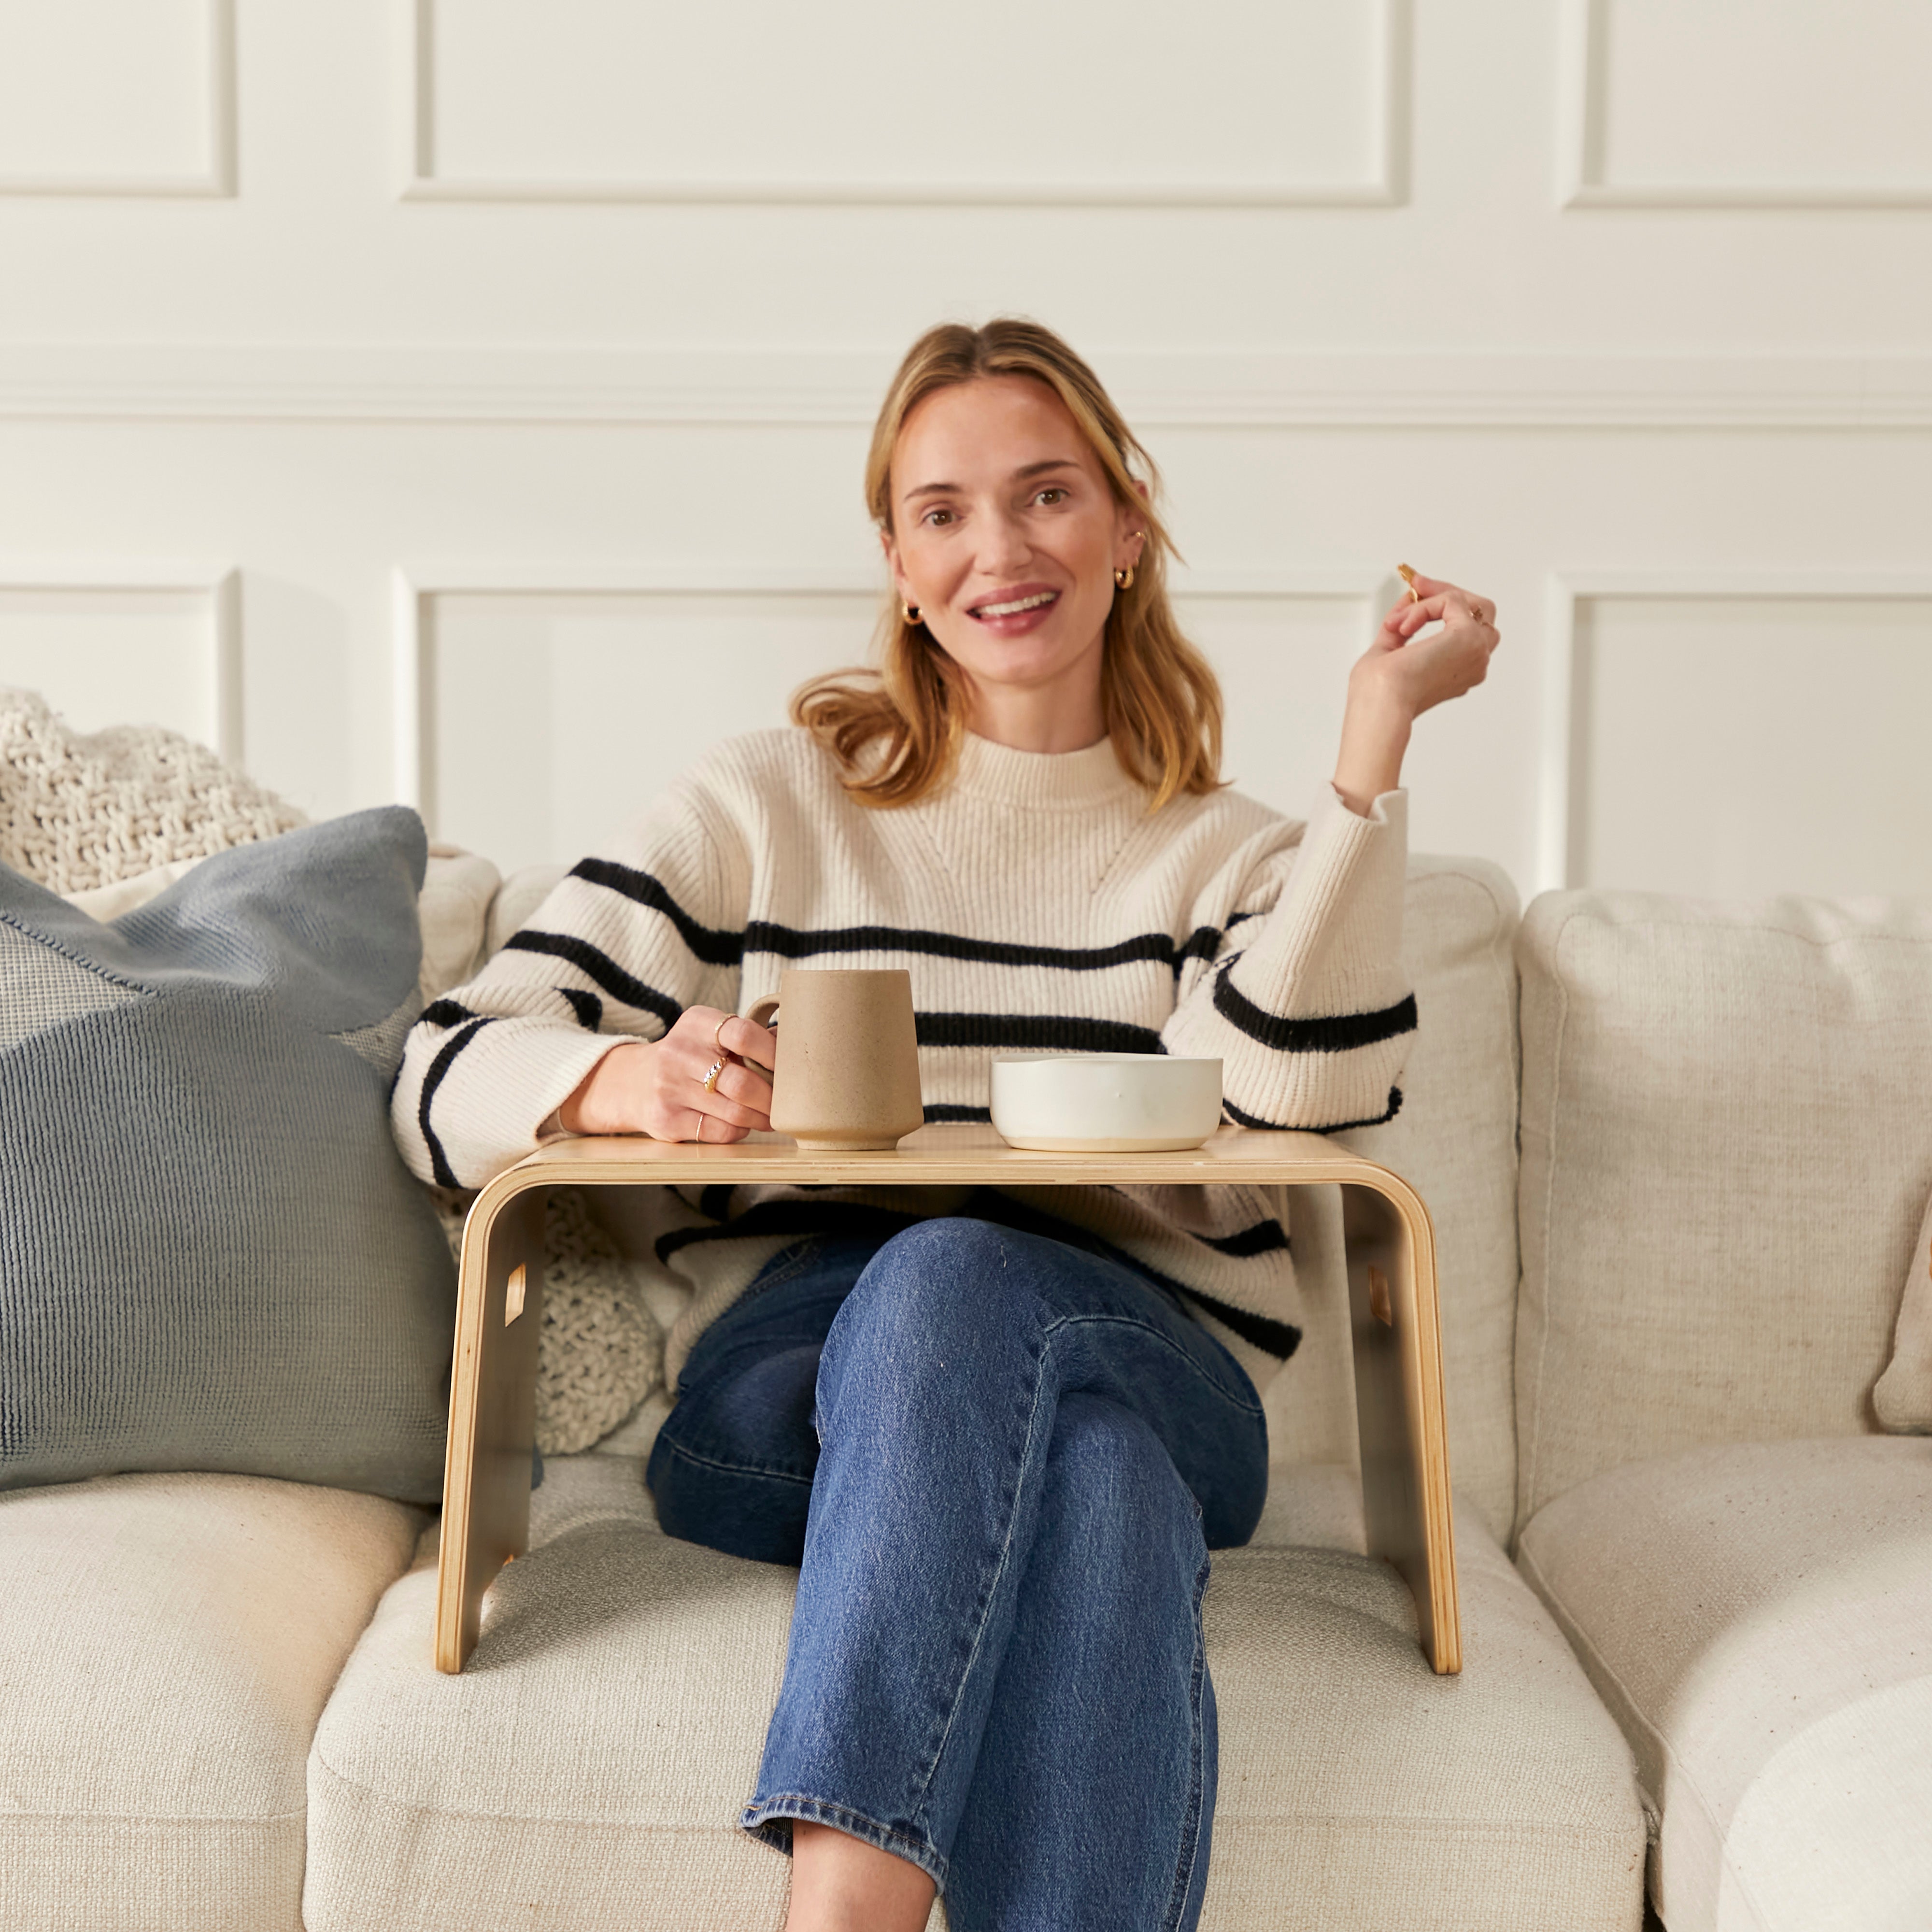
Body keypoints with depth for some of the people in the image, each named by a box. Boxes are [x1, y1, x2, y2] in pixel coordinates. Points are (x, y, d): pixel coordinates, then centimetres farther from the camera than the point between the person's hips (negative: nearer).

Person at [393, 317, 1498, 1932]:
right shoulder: (768, 804, 13)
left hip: (1150, 1381, 1)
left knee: (959, 1281, -34)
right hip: (789, 1386, 0)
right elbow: (447, 1077, 4)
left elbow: (1309, 1088, -9)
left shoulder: (1227, 853, 16)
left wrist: (1379, 728, -7)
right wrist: (632, 1084, -19)